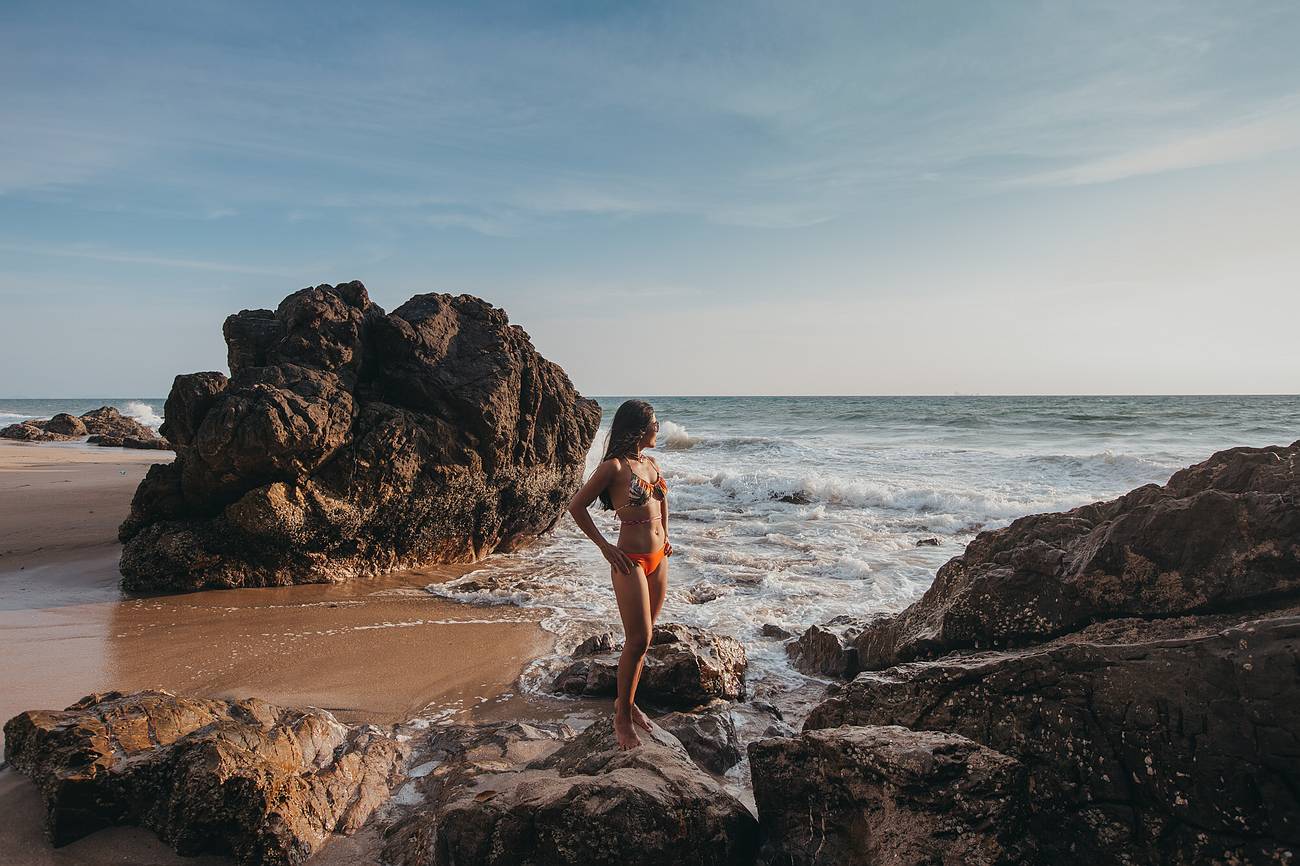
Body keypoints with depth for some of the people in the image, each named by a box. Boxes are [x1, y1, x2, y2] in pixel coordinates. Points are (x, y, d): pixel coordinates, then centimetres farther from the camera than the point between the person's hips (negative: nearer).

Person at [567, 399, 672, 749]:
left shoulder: (652, 463, 9)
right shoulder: (614, 467, -13)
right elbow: (576, 506, -9)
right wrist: (604, 546, -9)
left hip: (658, 559, 8)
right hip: (631, 561, -7)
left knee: (643, 637, 13)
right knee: (638, 640, -7)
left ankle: (628, 701, 28)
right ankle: (623, 714, 9)